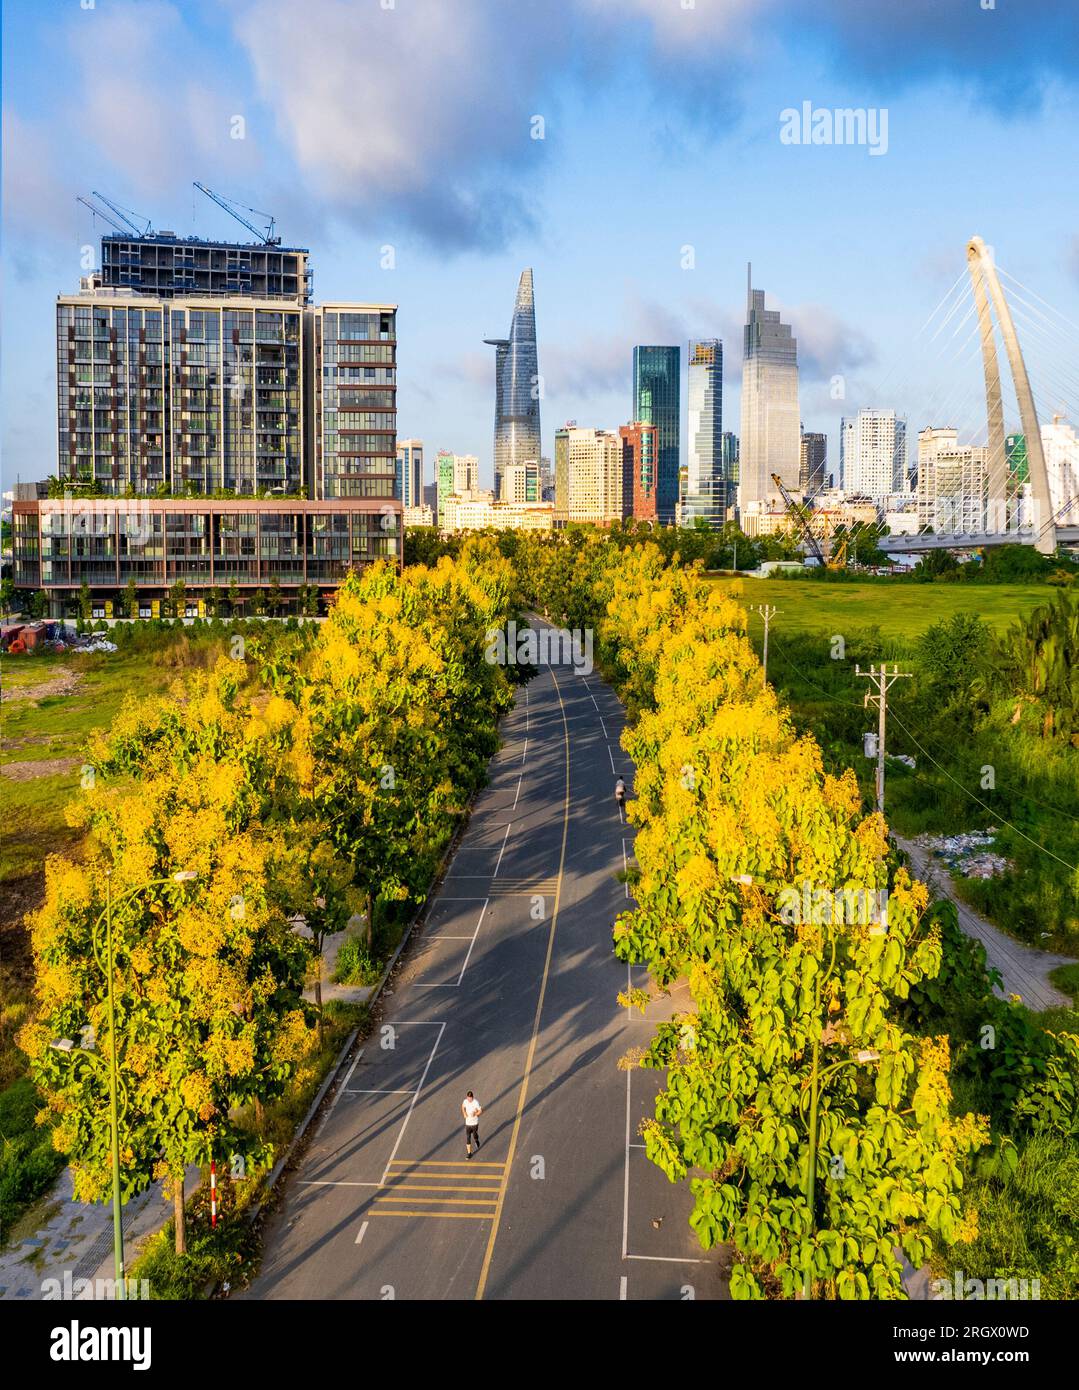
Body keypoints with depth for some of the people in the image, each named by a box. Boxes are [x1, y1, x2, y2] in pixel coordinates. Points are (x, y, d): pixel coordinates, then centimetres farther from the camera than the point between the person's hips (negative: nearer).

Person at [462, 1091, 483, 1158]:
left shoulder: (476, 1103, -22)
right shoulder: (465, 1101, -9)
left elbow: (481, 1111, -14)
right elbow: (463, 1106, 13)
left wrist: (475, 1114, -30)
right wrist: (464, 1113, -3)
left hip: (475, 1123, -3)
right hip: (467, 1123, 3)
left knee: (475, 1136, 15)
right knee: (467, 1138, 0)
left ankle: (477, 1141, 51)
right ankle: (469, 1153, 10)